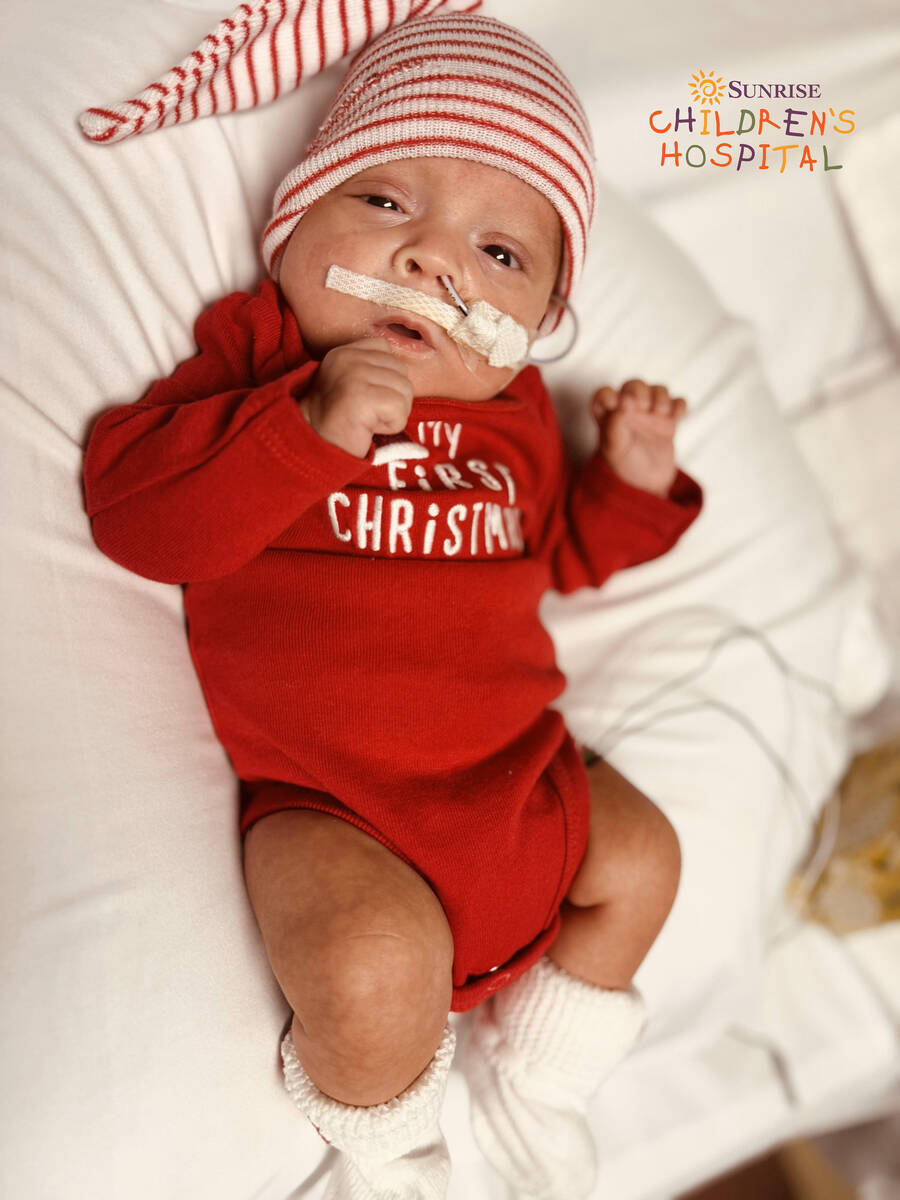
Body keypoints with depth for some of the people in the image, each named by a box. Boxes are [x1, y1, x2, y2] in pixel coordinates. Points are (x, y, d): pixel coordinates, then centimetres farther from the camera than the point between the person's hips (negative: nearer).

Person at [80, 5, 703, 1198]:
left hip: (517, 771, 6)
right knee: (377, 967, -26)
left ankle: (533, 1079, 34)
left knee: (640, 857, 9)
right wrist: (310, 426, -31)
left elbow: (559, 549, 22)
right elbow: (130, 507, -20)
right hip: (327, 802, -6)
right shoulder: (260, 353, -7)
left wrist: (628, 481, 2)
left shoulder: (514, 409, 7)